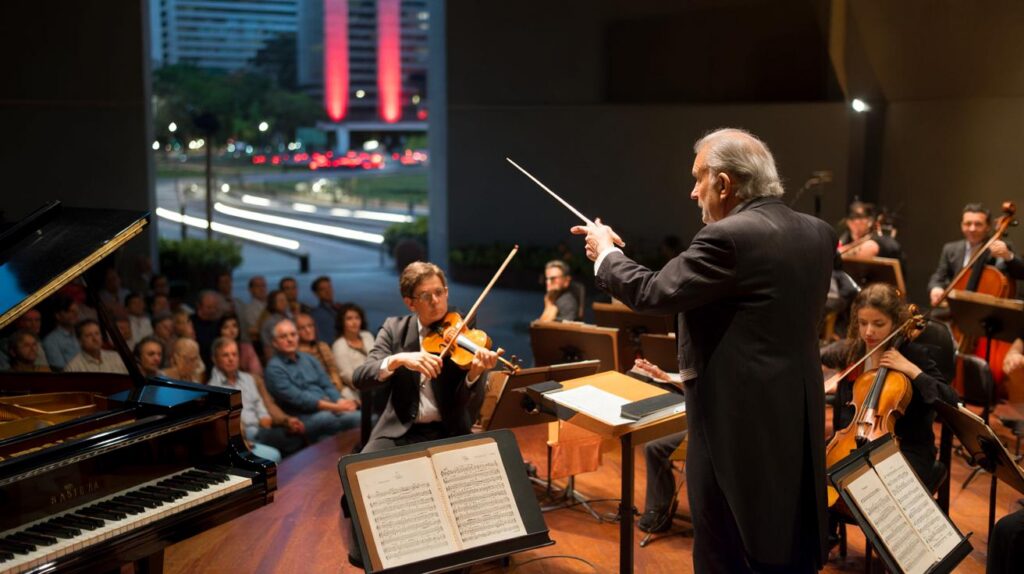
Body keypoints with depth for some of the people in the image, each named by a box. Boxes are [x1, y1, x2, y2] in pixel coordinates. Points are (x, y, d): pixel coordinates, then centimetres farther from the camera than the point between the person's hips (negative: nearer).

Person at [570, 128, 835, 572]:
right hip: (799, 421, 8)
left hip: (738, 423, -8)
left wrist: (605, 254, 2)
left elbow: (654, 293, -15)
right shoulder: (819, 234, 6)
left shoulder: (728, 237, -19)